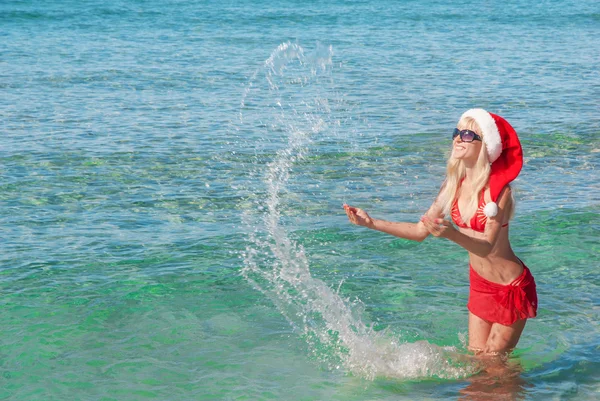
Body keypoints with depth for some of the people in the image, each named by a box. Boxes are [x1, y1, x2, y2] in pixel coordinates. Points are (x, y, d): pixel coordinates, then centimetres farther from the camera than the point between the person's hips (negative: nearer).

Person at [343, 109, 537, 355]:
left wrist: (451, 234, -52)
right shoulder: (455, 184, -4)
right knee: (476, 356, 15)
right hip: (479, 284, 6)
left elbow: (487, 246, -32)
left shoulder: (497, 189, -23)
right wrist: (371, 223, -9)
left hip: (510, 287, -6)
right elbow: (420, 231, 0)